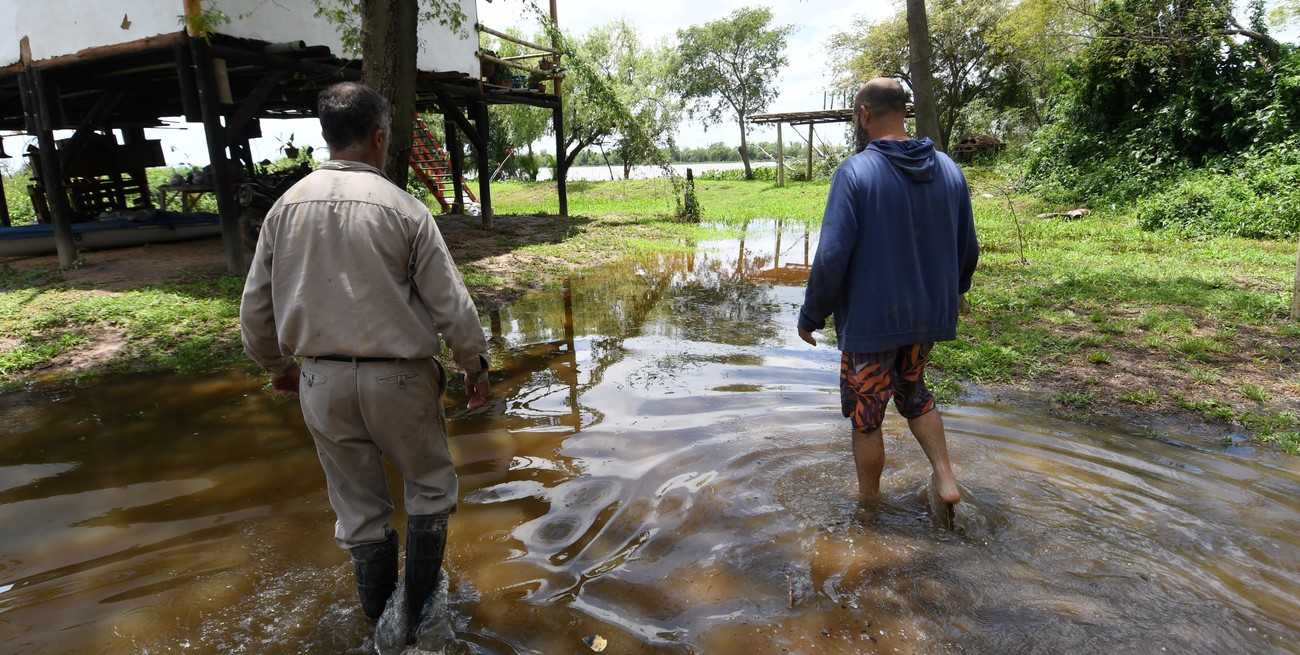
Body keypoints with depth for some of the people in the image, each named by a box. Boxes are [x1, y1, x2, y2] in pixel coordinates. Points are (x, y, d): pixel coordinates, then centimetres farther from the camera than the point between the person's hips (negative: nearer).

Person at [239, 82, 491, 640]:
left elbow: (255, 310, 7)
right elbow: (451, 305, -11)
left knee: (358, 507, 18)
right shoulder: (402, 208, -12)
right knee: (430, 487, 19)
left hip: (320, 383, 4)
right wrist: (475, 367, 4)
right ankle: (420, 611, 26)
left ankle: (380, 618, 35)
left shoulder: (286, 208, 1)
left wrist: (277, 366, 24)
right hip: (397, 378, -4)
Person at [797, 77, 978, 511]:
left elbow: (832, 258, -20)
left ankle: (868, 504, 28)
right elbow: (968, 250, 9)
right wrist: (949, 295, 26)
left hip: (870, 321, -6)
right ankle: (944, 478, 21)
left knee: (866, 417, 11)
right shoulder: (949, 169, 2)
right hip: (930, 316, 6)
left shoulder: (854, 173, -17)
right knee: (914, 395, 29)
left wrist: (811, 316, -8)